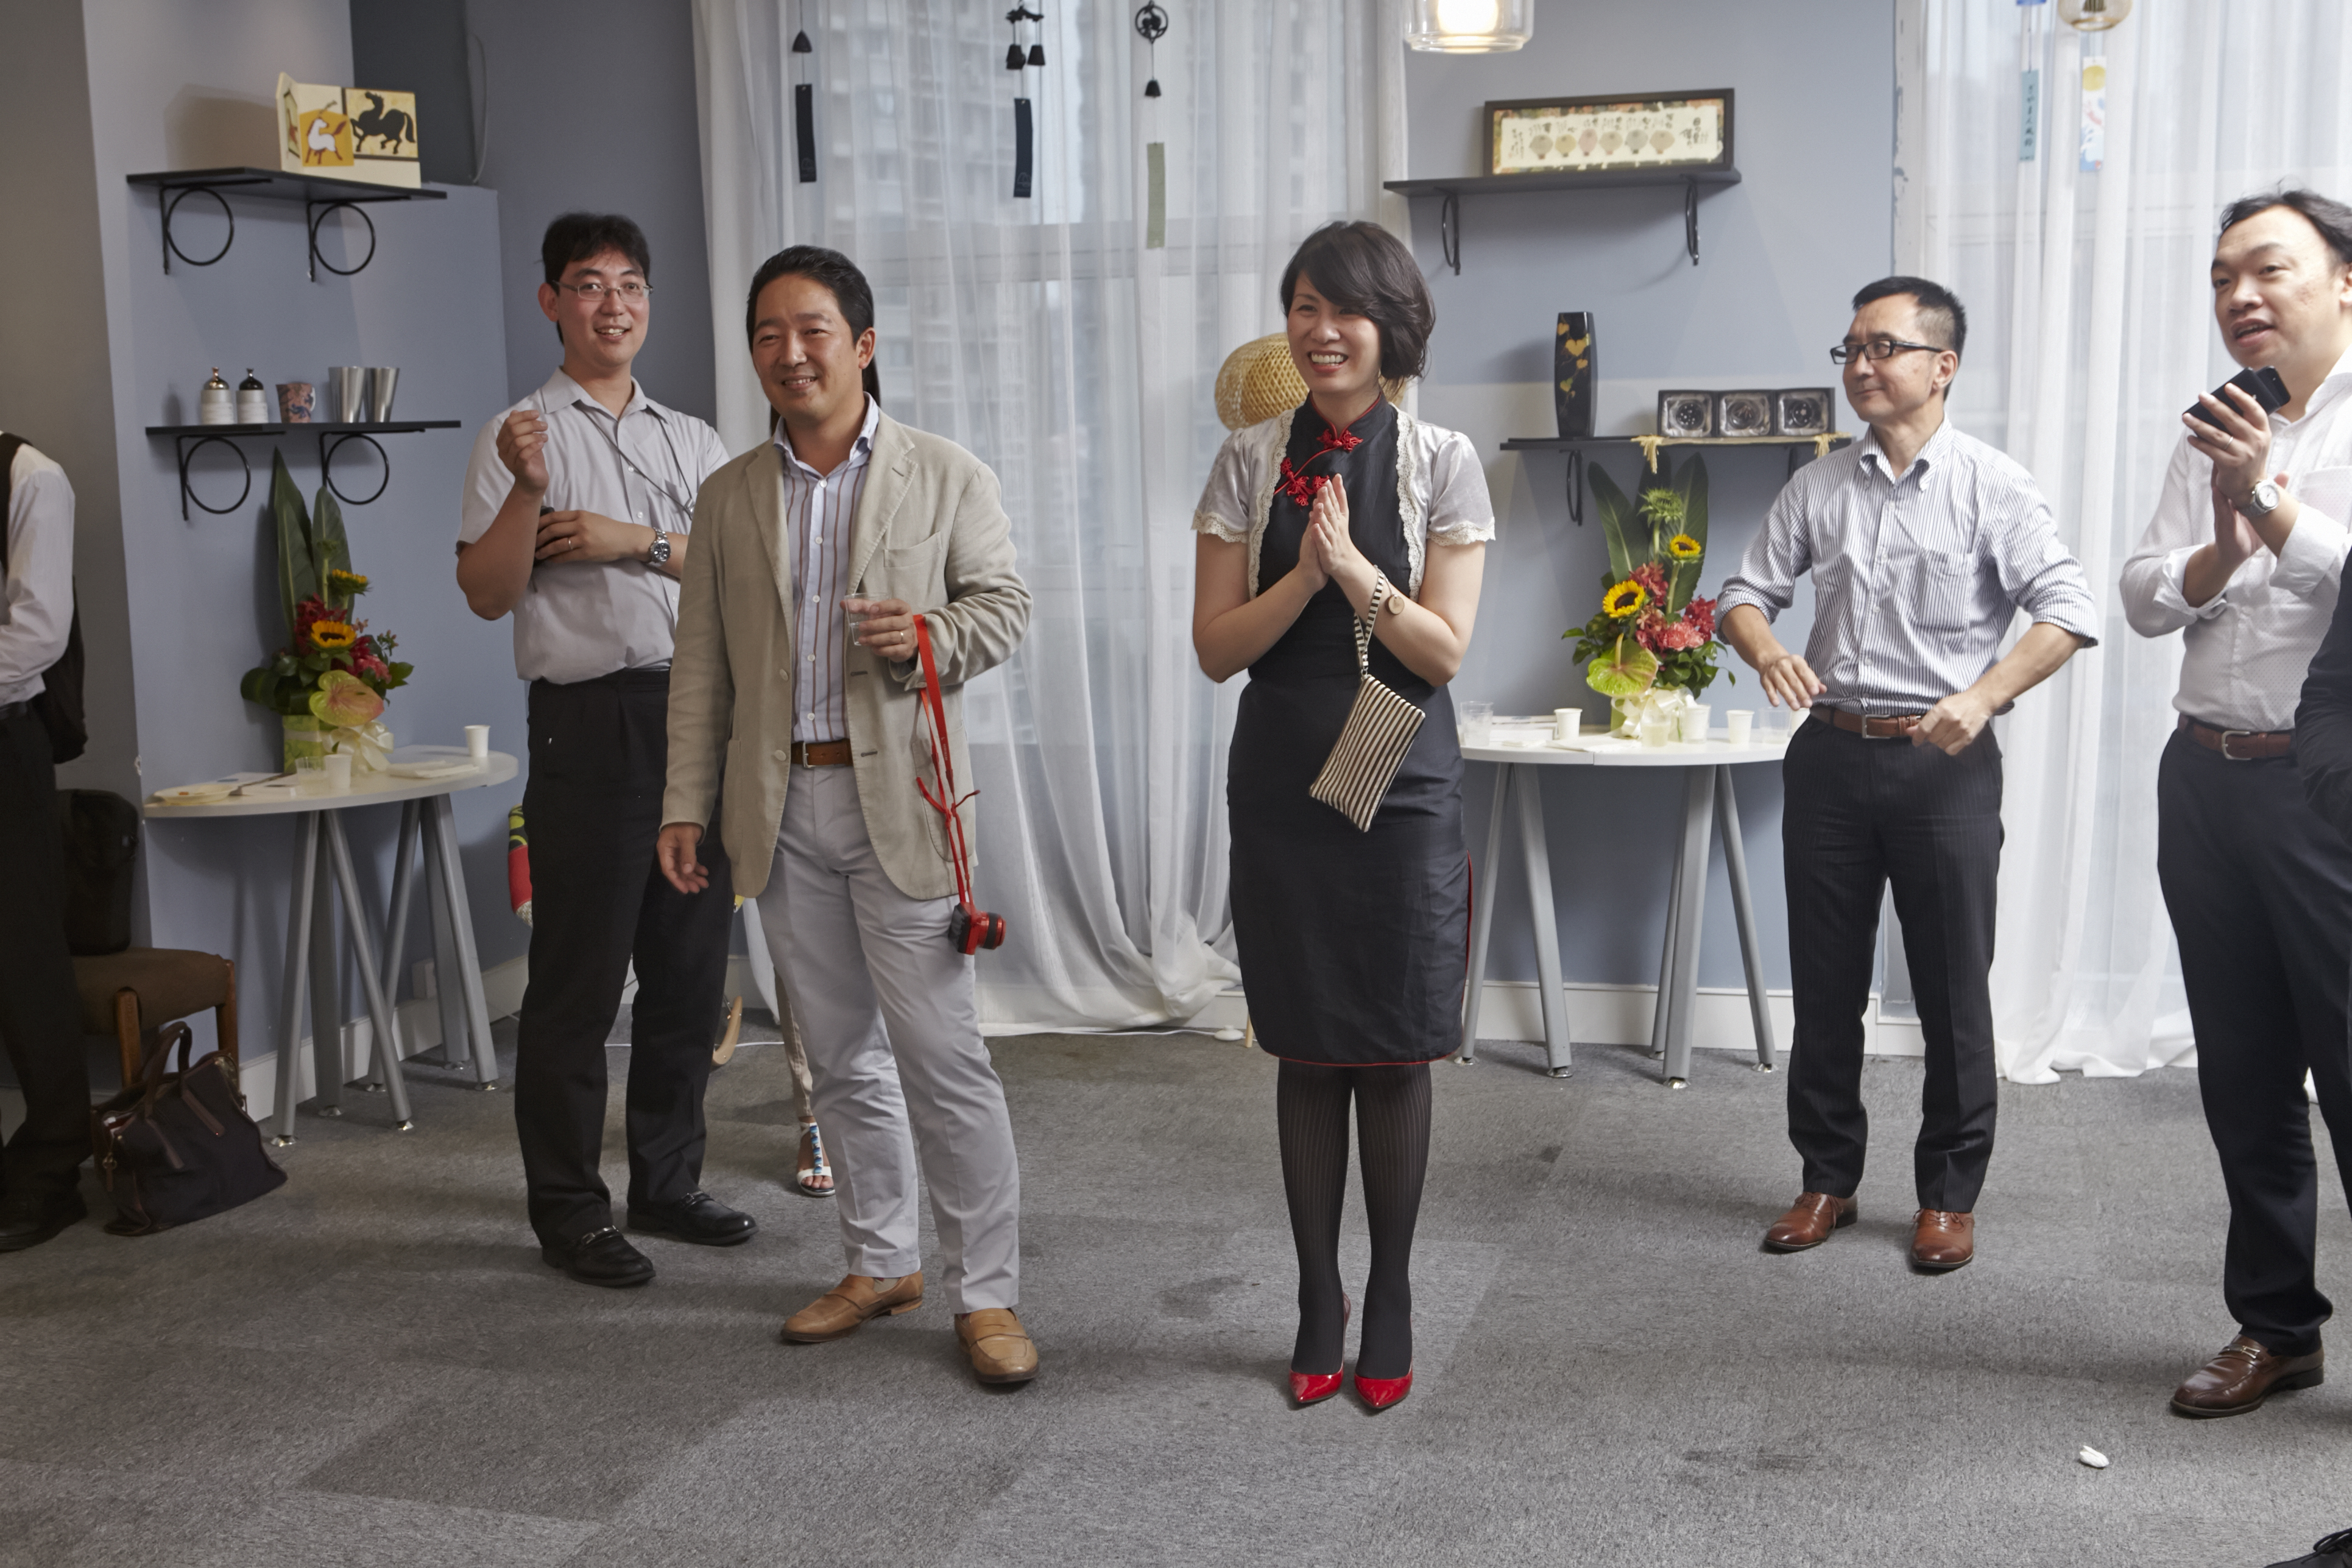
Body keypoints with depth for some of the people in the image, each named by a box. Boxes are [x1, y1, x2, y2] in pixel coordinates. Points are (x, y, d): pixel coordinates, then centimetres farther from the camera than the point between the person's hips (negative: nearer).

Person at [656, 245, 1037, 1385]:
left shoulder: (948, 477, 1)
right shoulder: (729, 496, 11)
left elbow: (1004, 603, 3)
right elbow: (701, 662, 11)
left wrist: (933, 637, -19)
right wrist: (686, 805, 7)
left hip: (896, 798, -4)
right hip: (779, 808, 4)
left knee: (942, 1055, -6)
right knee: (841, 1054, 13)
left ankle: (984, 1291, 5)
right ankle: (879, 1264, 27)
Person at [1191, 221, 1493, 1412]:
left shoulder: (1441, 463, -1)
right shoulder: (1248, 463, 3)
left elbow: (1445, 650, -7)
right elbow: (1216, 647, -2)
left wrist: (1357, 574, -20)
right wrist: (1305, 575, -16)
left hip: (1400, 784, -1)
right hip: (1282, 785, 2)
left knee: (1396, 1053, 5)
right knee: (1307, 1053, 8)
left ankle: (1390, 1306, 21)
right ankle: (1318, 1307, 20)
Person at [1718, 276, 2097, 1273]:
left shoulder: (1990, 486, -4)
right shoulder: (1818, 487, 8)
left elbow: (2069, 611, -10)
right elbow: (1744, 593, 9)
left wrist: (1984, 696, -22)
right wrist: (1767, 652, -13)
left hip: (1944, 763, -3)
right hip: (1831, 752, 4)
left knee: (1953, 992, 4)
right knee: (1825, 984, 10)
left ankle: (1950, 1195, 18)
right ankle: (1827, 1179, 24)